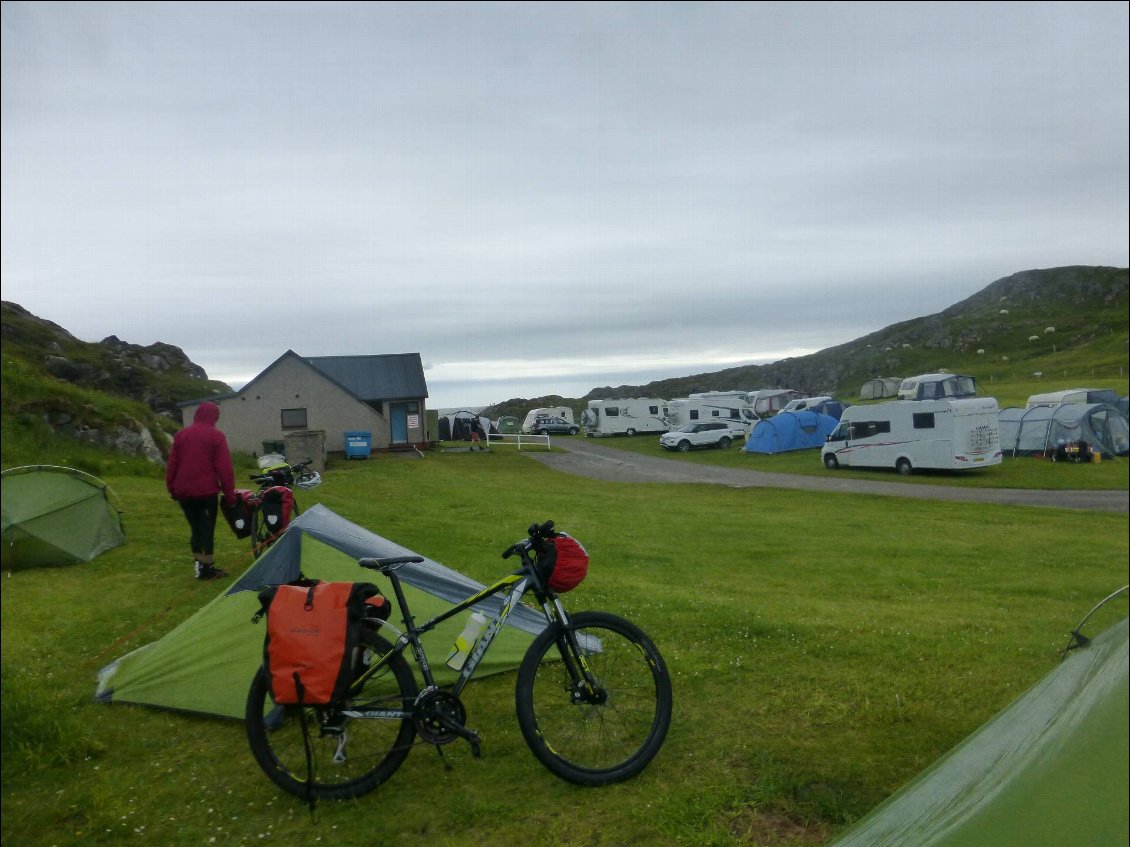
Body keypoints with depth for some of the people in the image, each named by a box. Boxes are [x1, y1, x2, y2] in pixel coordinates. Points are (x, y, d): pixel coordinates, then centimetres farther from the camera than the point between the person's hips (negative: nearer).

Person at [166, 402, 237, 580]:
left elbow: (172, 465, 12)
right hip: (206, 491, -5)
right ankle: (208, 568, 4)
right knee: (207, 528, 2)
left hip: (183, 491, 5)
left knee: (195, 527, 15)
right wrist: (229, 493, -5)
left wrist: (172, 488, 20)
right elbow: (224, 468, -9)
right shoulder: (216, 436, -6)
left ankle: (198, 565, 18)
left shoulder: (181, 435, 10)